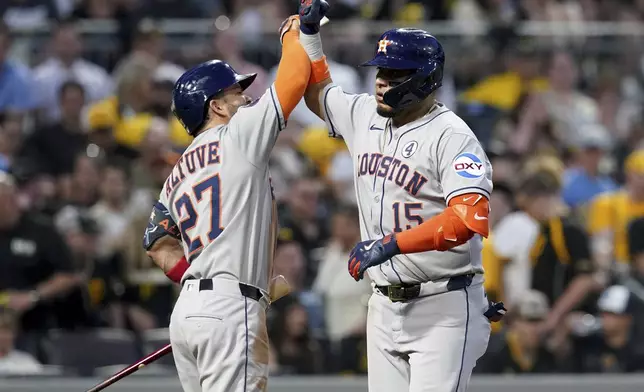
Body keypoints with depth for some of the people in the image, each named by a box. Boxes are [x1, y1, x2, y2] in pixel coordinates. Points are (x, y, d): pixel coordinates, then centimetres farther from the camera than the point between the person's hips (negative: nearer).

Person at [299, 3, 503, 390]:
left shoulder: (451, 136, -15)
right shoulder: (364, 115, 9)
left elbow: (468, 219, -28)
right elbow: (318, 93, 31)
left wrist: (392, 243, -32)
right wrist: (309, 33, 19)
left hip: (443, 310, -8)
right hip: (385, 307, 8)